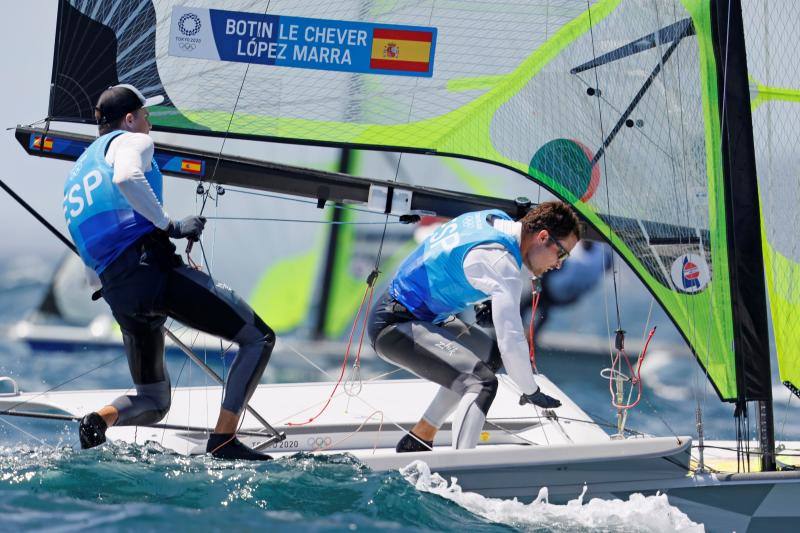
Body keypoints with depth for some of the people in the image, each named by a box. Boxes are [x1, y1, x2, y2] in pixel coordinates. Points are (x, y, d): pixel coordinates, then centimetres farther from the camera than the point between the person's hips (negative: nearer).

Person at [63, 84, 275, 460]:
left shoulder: (76, 175, 30)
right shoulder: (132, 141, 7)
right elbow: (126, 177, -19)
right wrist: (170, 226, -11)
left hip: (117, 294, 8)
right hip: (153, 269, -8)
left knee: (153, 403, 20)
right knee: (259, 338, 2)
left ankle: (100, 419, -11)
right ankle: (222, 440, -9)